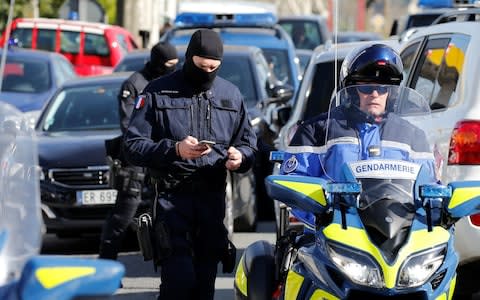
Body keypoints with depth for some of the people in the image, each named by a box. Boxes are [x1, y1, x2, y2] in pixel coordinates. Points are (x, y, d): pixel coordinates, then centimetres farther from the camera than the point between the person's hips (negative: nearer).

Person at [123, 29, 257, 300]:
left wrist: (240, 158, -6)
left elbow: (250, 143, 19)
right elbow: (134, 145, -2)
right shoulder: (158, 92, 2)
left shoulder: (231, 95, 14)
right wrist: (174, 149, -18)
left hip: (214, 198, 4)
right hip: (173, 196, -4)